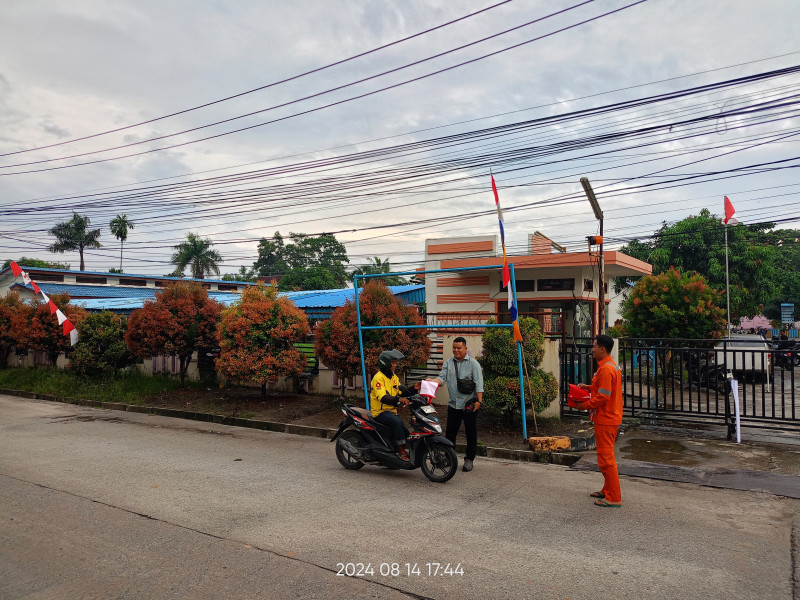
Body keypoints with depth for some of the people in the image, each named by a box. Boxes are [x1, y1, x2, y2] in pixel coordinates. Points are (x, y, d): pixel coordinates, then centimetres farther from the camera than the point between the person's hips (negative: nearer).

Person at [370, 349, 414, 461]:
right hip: (380, 412, -9)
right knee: (397, 421, -32)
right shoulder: (378, 377, -14)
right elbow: (382, 398, -28)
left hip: (392, 411, 9)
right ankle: (401, 451, -26)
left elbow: (402, 391, 11)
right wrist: (398, 399, -43)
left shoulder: (394, 377, 17)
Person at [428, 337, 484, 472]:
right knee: (450, 433, 9)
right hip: (454, 404, 3)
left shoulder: (473, 363, -1)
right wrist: (431, 380, -21)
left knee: (471, 434, 5)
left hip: (470, 405, -3)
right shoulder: (448, 363, 10)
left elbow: (479, 384, -6)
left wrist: (479, 401, -14)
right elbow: (442, 378, 0)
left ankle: (469, 459, 17)